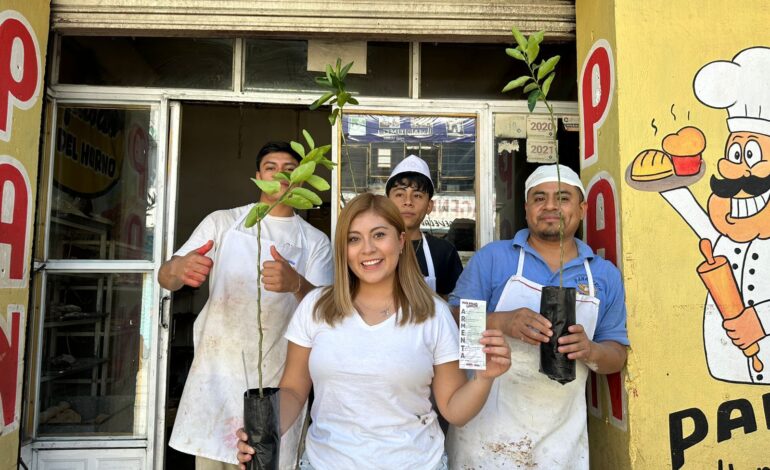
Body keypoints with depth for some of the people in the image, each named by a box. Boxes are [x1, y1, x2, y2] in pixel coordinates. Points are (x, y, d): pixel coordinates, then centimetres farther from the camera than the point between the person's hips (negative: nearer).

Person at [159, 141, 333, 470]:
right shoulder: (222, 222, 5)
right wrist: (178, 267, -28)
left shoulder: (316, 242, 4)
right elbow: (165, 278, -3)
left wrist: (296, 284, -30)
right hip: (216, 375, 1)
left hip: (275, 381, 0)